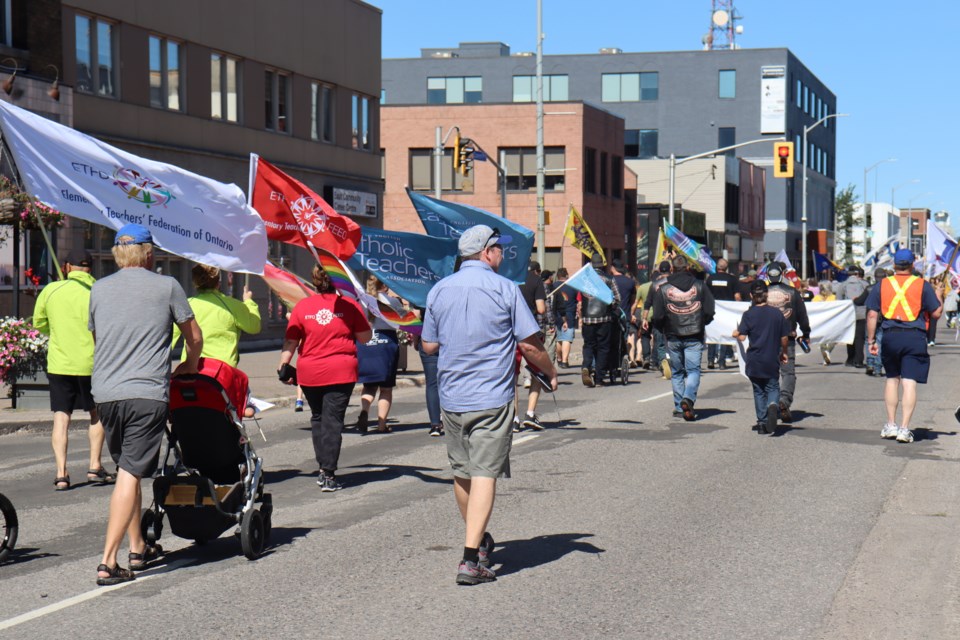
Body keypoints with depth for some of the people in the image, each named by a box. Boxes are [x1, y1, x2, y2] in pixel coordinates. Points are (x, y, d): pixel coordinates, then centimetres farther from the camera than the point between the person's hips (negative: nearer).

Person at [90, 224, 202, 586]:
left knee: (127, 470, 19)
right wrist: (189, 366, 32)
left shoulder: (99, 289, 13)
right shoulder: (166, 287, 3)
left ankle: (138, 549, 26)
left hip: (104, 393, 5)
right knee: (131, 474, -6)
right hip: (146, 394, -5)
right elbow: (195, 338, 12)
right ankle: (108, 563, -12)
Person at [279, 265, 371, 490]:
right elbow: (365, 337, 2)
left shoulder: (302, 306, 1)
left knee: (317, 419, 17)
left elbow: (290, 341, 3)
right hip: (341, 372, -2)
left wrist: (283, 365, 12)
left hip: (309, 373, 2)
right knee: (333, 421, -2)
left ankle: (323, 469, 19)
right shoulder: (348, 305, -4)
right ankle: (329, 475, -7)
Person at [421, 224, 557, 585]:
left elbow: (429, 345, 11)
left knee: (461, 473, 18)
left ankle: (478, 541, 37)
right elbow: (529, 344, -7)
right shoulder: (504, 289, -7)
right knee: (484, 474, -5)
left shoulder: (439, 291, 5)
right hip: (491, 399, -5)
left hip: (451, 398, 5)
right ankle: (471, 559, -13)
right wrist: (550, 373, 10)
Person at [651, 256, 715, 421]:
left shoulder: (663, 289, -2)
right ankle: (688, 398, -24)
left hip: (673, 337, 1)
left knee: (677, 372, 12)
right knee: (693, 370, 0)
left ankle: (679, 407, 12)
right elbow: (709, 312, -2)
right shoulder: (699, 286, 0)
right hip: (694, 337, -1)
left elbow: (657, 316, -6)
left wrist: (663, 329, 13)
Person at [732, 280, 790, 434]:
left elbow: (742, 337, -12)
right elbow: (784, 338, 3)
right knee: (773, 387, 10)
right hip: (772, 360, 0)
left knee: (758, 391, 12)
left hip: (754, 361, 0)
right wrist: (783, 352, 20)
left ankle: (762, 422, 9)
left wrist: (736, 333, 11)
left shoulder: (748, 314, -7)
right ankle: (773, 405, -23)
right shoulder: (777, 313, -2)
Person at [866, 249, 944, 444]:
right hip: (915, 337, -2)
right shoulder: (922, 285, 0)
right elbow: (936, 313, 1)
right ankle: (904, 428, -7)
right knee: (909, 382, -3)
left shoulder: (882, 284, 6)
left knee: (892, 379, 17)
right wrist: (939, 295, 19)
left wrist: (871, 340, 7)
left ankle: (890, 425, 19)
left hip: (890, 336, 2)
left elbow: (872, 314, 2)